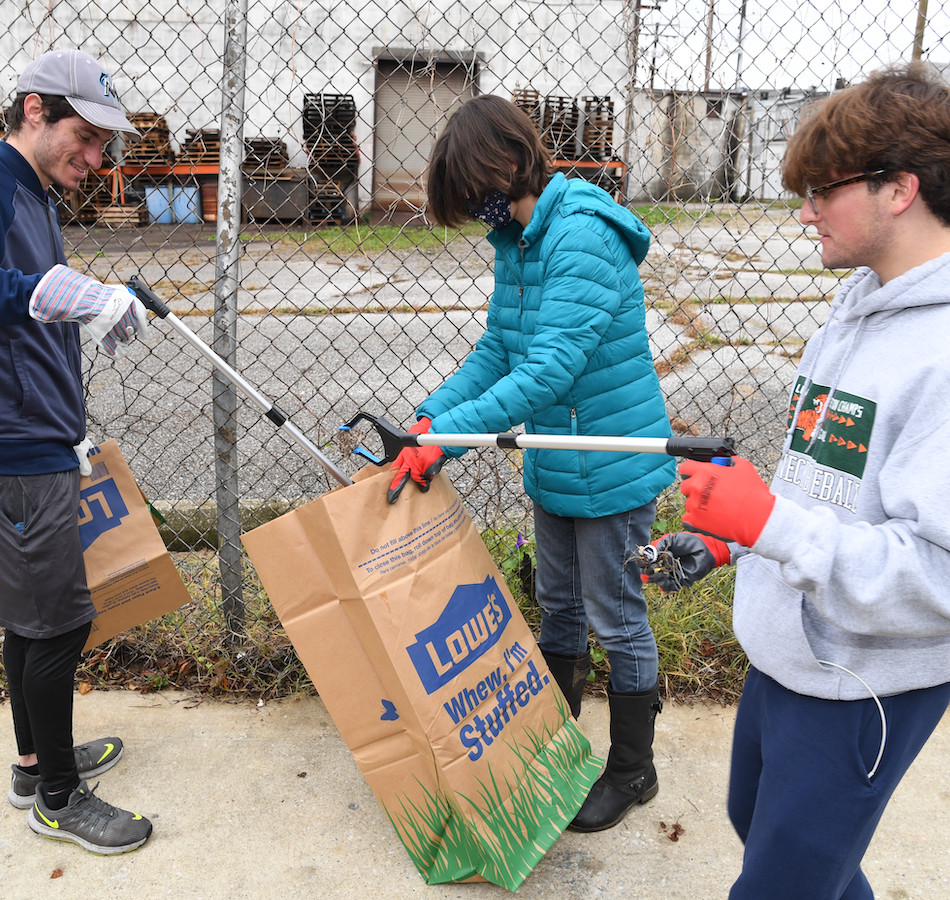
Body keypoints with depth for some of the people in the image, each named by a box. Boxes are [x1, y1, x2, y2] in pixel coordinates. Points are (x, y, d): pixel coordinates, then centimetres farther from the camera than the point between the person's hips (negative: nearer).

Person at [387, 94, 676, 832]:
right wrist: (428, 415, -4)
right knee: (558, 606, 21)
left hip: (612, 469, -9)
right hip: (556, 465, 9)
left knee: (617, 620, 7)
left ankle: (632, 770, 29)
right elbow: (498, 348, 8)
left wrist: (445, 434, -30)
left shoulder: (584, 237, -24)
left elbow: (549, 369, -30)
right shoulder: (516, 240, 5)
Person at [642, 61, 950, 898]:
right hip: (786, 656, 9)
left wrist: (769, 521, -31)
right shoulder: (858, 307, 5)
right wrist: (725, 542, 9)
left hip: (864, 690, -9)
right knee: (755, 820, 28)